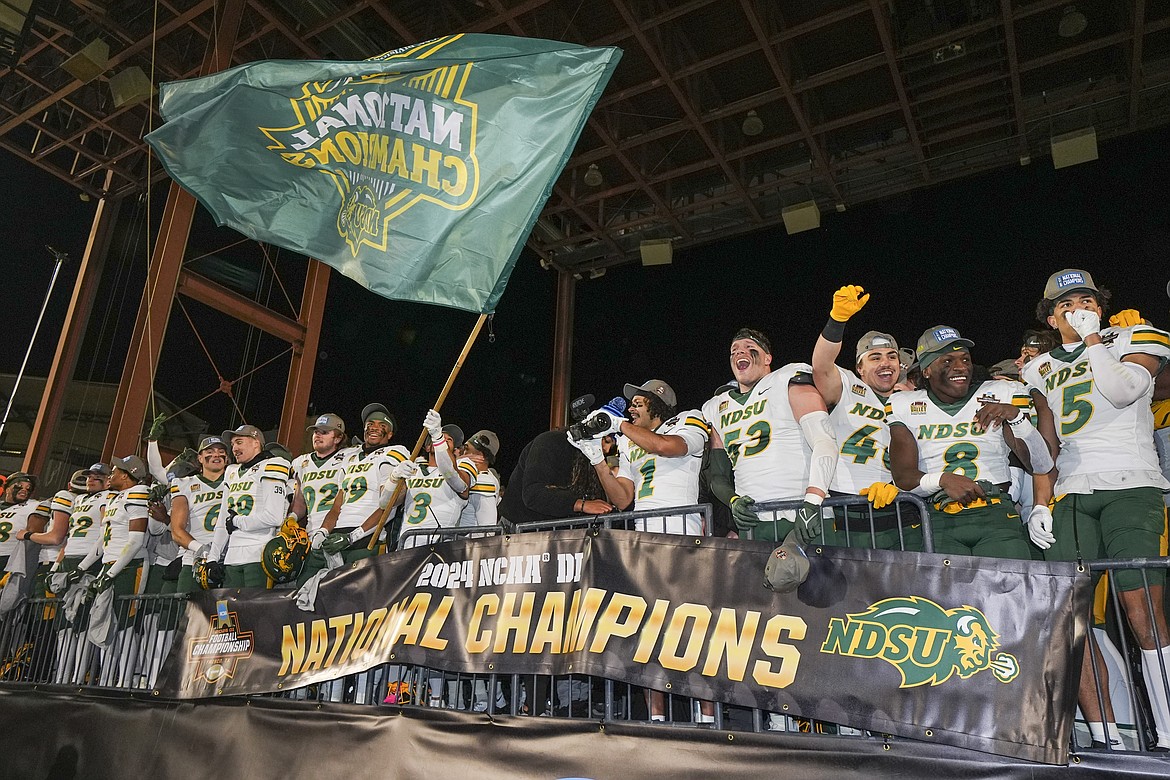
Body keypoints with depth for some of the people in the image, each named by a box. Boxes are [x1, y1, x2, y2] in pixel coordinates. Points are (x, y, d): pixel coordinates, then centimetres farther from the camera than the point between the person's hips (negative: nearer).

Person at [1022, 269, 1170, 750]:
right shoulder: (1042, 370, 21)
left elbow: (1124, 391, -12)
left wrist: (1093, 341, -1)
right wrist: (1041, 505, 9)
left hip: (1131, 486, -4)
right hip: (1070, 495, 4)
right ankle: (1105, 738, 3)